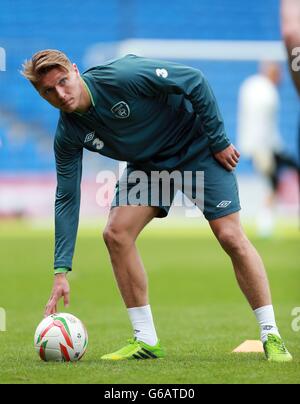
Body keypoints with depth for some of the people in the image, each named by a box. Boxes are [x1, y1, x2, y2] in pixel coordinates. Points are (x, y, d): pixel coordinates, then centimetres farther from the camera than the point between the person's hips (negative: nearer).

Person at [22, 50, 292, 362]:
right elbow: (66, 198, -8)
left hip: (197, 146, -5)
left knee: (230, 236, -14)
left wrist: (219, 140, -18)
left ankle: (271, 336, -4)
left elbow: (194, 81, -24)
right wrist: (61, 271, -13)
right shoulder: (68, 134, -14)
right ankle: (146, 341, -3)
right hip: (148, 163, 5)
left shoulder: (122, 76, -32)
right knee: (116, 233, -13)